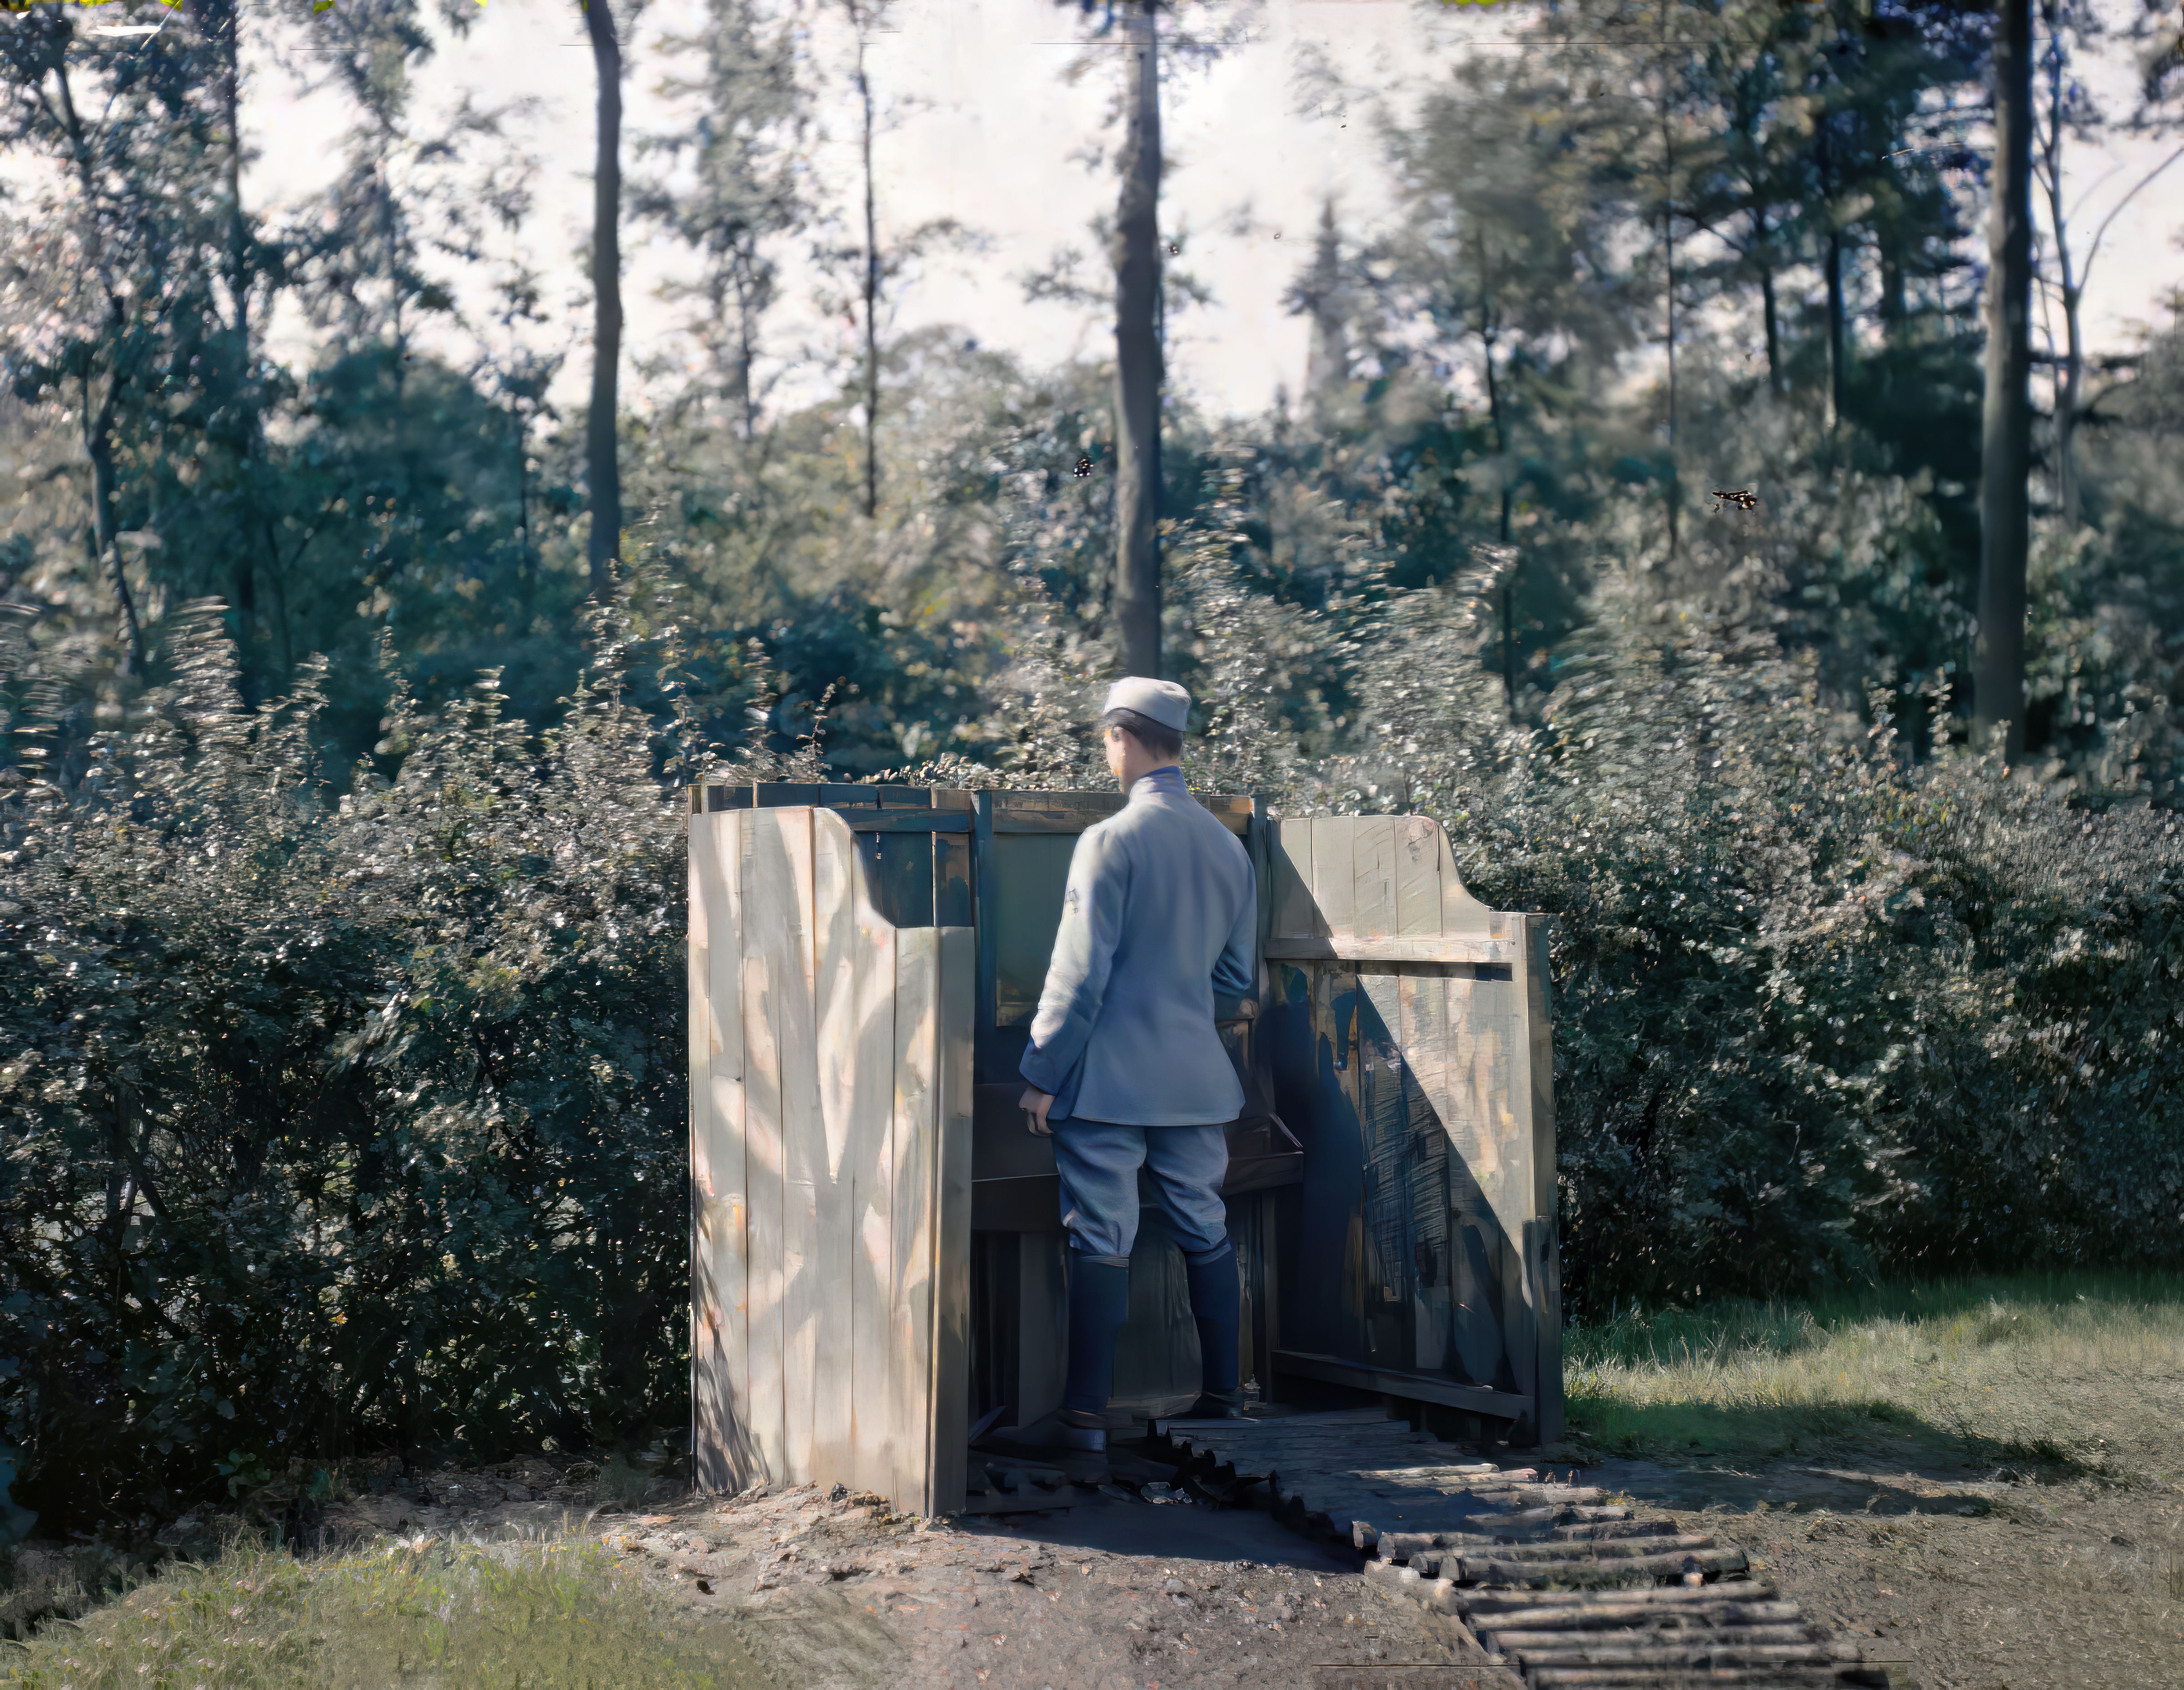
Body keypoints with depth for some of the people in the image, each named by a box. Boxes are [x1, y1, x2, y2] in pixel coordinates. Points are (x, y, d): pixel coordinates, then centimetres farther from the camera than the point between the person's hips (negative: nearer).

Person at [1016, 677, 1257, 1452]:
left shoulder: (1112, 840, -13)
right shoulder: (1228, 845, 7)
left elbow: (1080, 974, -14)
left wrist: (1042, 1074, -7)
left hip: (1110, 1077, -6)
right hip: (1198, 1077, 6)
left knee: (1100, 1243, -3)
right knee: (1206, 1231, 14)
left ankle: (1086, 1413, 0)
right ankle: (1223, 1391, 21)